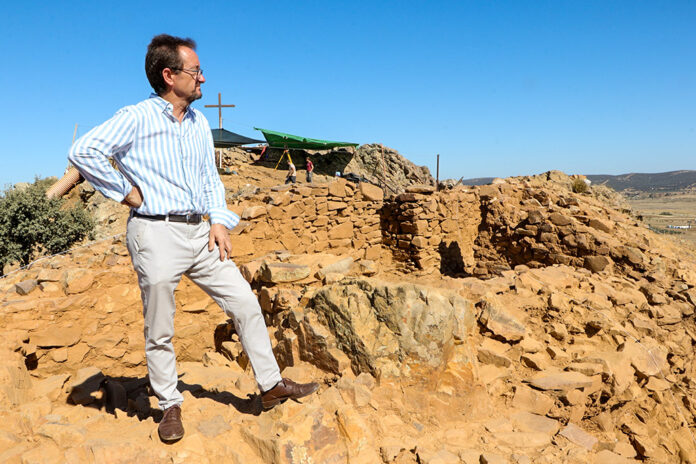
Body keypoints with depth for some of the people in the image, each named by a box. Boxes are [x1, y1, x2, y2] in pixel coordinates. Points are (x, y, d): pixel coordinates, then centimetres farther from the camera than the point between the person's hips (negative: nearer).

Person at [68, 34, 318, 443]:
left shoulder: (199, 122, 14)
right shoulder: (137, 118, -6)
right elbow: (83, 151, -13)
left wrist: (219, 221, 5)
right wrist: (127, 193, -10)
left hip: (199, 232, 6)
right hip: (156, 233, -6)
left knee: (245, 303, 4)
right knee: (160, 330, 5)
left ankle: (272, 386, 17)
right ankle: (170, 406, 26)